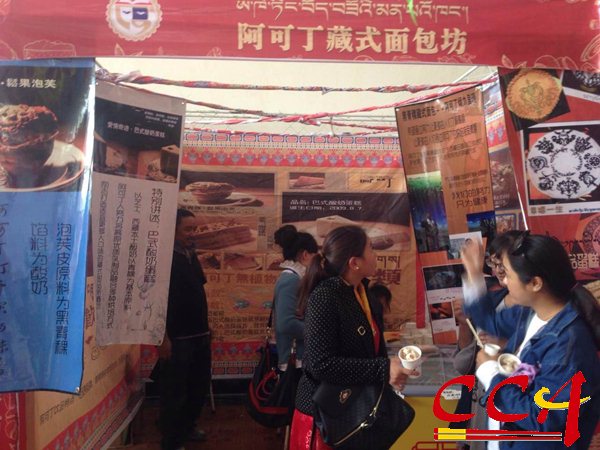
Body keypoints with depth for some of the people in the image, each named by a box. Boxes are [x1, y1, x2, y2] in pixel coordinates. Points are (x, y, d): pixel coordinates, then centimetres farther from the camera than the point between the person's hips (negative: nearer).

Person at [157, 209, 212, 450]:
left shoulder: (191, 255, 11)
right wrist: (163, 338, -21)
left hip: (199, 335, 8)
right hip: (177, 338, -8)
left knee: (200, 385, 20)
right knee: (174, 391, 4)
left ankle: (187, 427, 40)